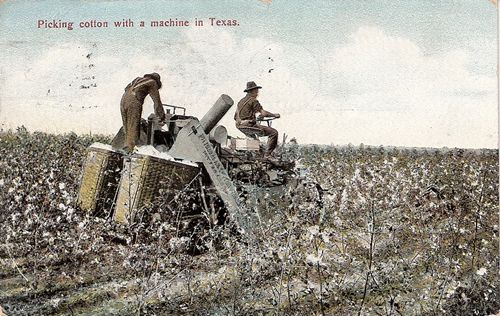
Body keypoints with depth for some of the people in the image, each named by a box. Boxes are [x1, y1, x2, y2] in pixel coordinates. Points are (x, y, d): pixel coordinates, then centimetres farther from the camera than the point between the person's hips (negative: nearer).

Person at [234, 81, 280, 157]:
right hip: (249, 125, -10)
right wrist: (274, 115, 0)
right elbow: (263, 113, -15)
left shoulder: (241, 101, 17)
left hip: (241, 127, 10)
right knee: (274, 132, -11)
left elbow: (235, 117, 21)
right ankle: (268, 155, -15)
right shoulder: (253, 100, -8)